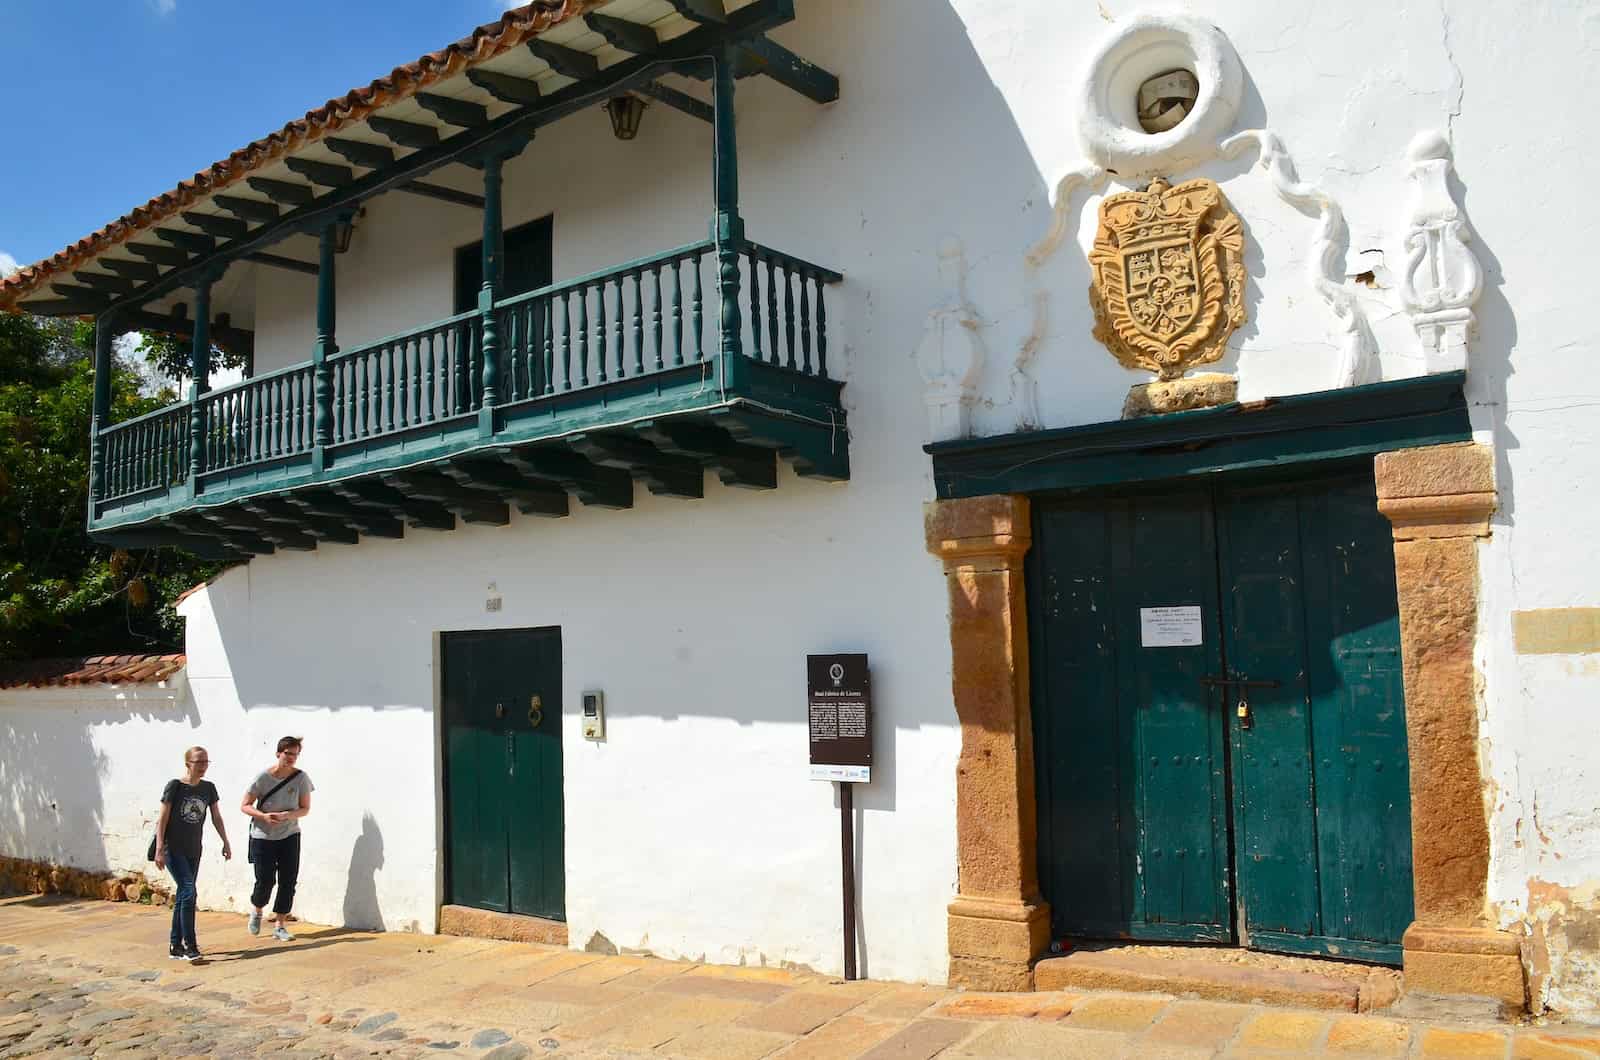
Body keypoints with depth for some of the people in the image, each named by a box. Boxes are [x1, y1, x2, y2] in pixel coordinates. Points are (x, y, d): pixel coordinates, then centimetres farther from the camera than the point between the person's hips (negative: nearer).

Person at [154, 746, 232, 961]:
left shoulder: (208, 788, 5)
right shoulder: (174, 786, -10)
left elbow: (216, 818, 10)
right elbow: (162, 820, -10)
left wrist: (226, 842, 6)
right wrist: (159, 850, -13)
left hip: (194, 850, 6)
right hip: (173, 849, -6)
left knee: (182, 897, 10)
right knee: (188, 892, -14)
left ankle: (175, 946, 17)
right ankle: (190, 946, -9)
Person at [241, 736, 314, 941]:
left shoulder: (301, 778, -6)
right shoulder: (263, 778, -10)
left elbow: (305, 808, 0)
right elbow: (245, 805, -4)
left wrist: (287, 815, -20)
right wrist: (263, 816, -23)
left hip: (289, 836, 2)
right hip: (263, 837, -2)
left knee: (288, 881, -2)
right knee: (265, 880, -3)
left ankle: (280, 926, 11)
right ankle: (257, 910, 30)